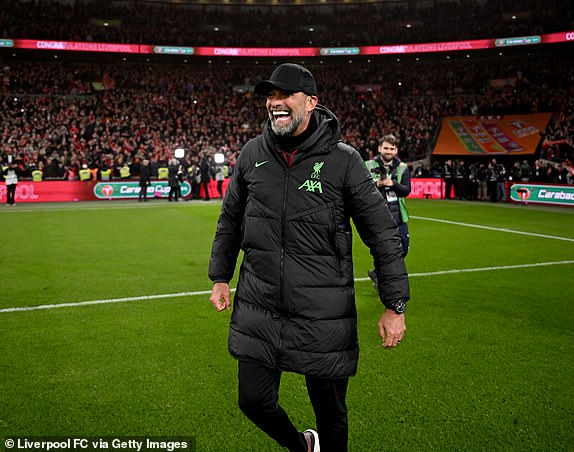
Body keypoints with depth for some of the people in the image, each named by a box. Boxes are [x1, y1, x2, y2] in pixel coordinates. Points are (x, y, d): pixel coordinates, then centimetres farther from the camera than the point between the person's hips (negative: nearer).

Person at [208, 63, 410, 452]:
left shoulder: (343, 160, -9)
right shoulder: (253, 153, 2)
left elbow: (383, 233, -5)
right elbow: (230, 220, 16)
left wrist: (395, 306, -6)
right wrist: (220, 277, 17)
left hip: (324, 316, -3)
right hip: (258, 308, 4)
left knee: (331, 414, 11)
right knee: (254, 402, 11)